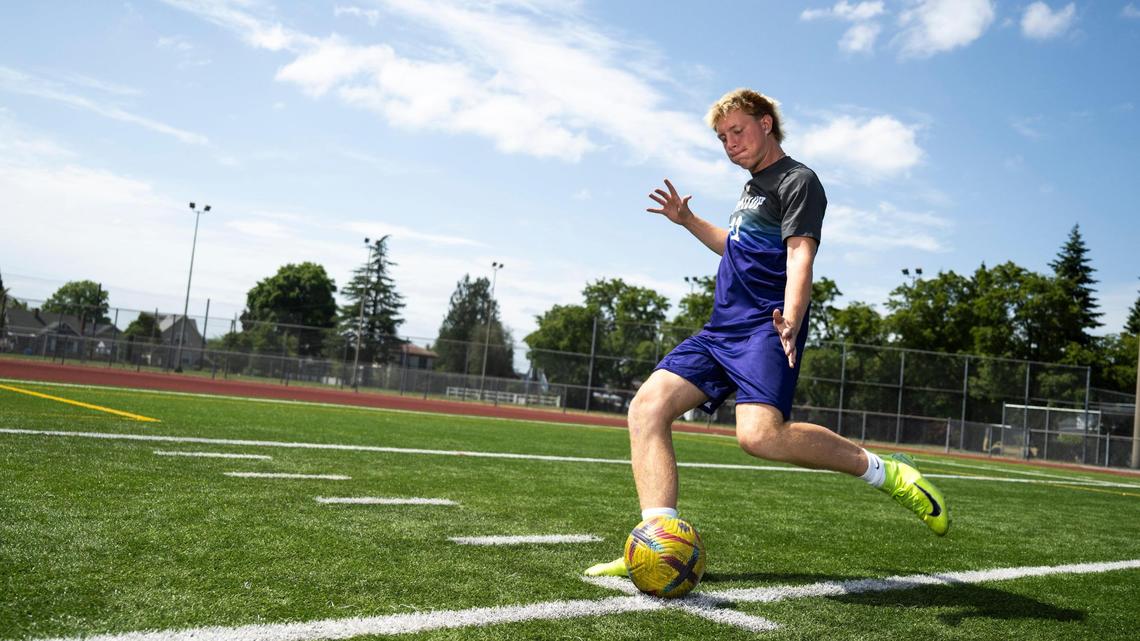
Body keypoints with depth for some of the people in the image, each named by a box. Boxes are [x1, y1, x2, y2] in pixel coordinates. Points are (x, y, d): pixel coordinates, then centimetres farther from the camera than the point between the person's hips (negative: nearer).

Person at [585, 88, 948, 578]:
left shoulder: (797, 180, -1)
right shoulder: (752, 187, 27)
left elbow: (800, 254, -17)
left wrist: (791, 320, -34)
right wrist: (688, 221, 37)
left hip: (765, 328, -9)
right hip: (722, 329, 9)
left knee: (760, 434, -31)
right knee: (647, 408, -10)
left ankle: (887, 473, -11)